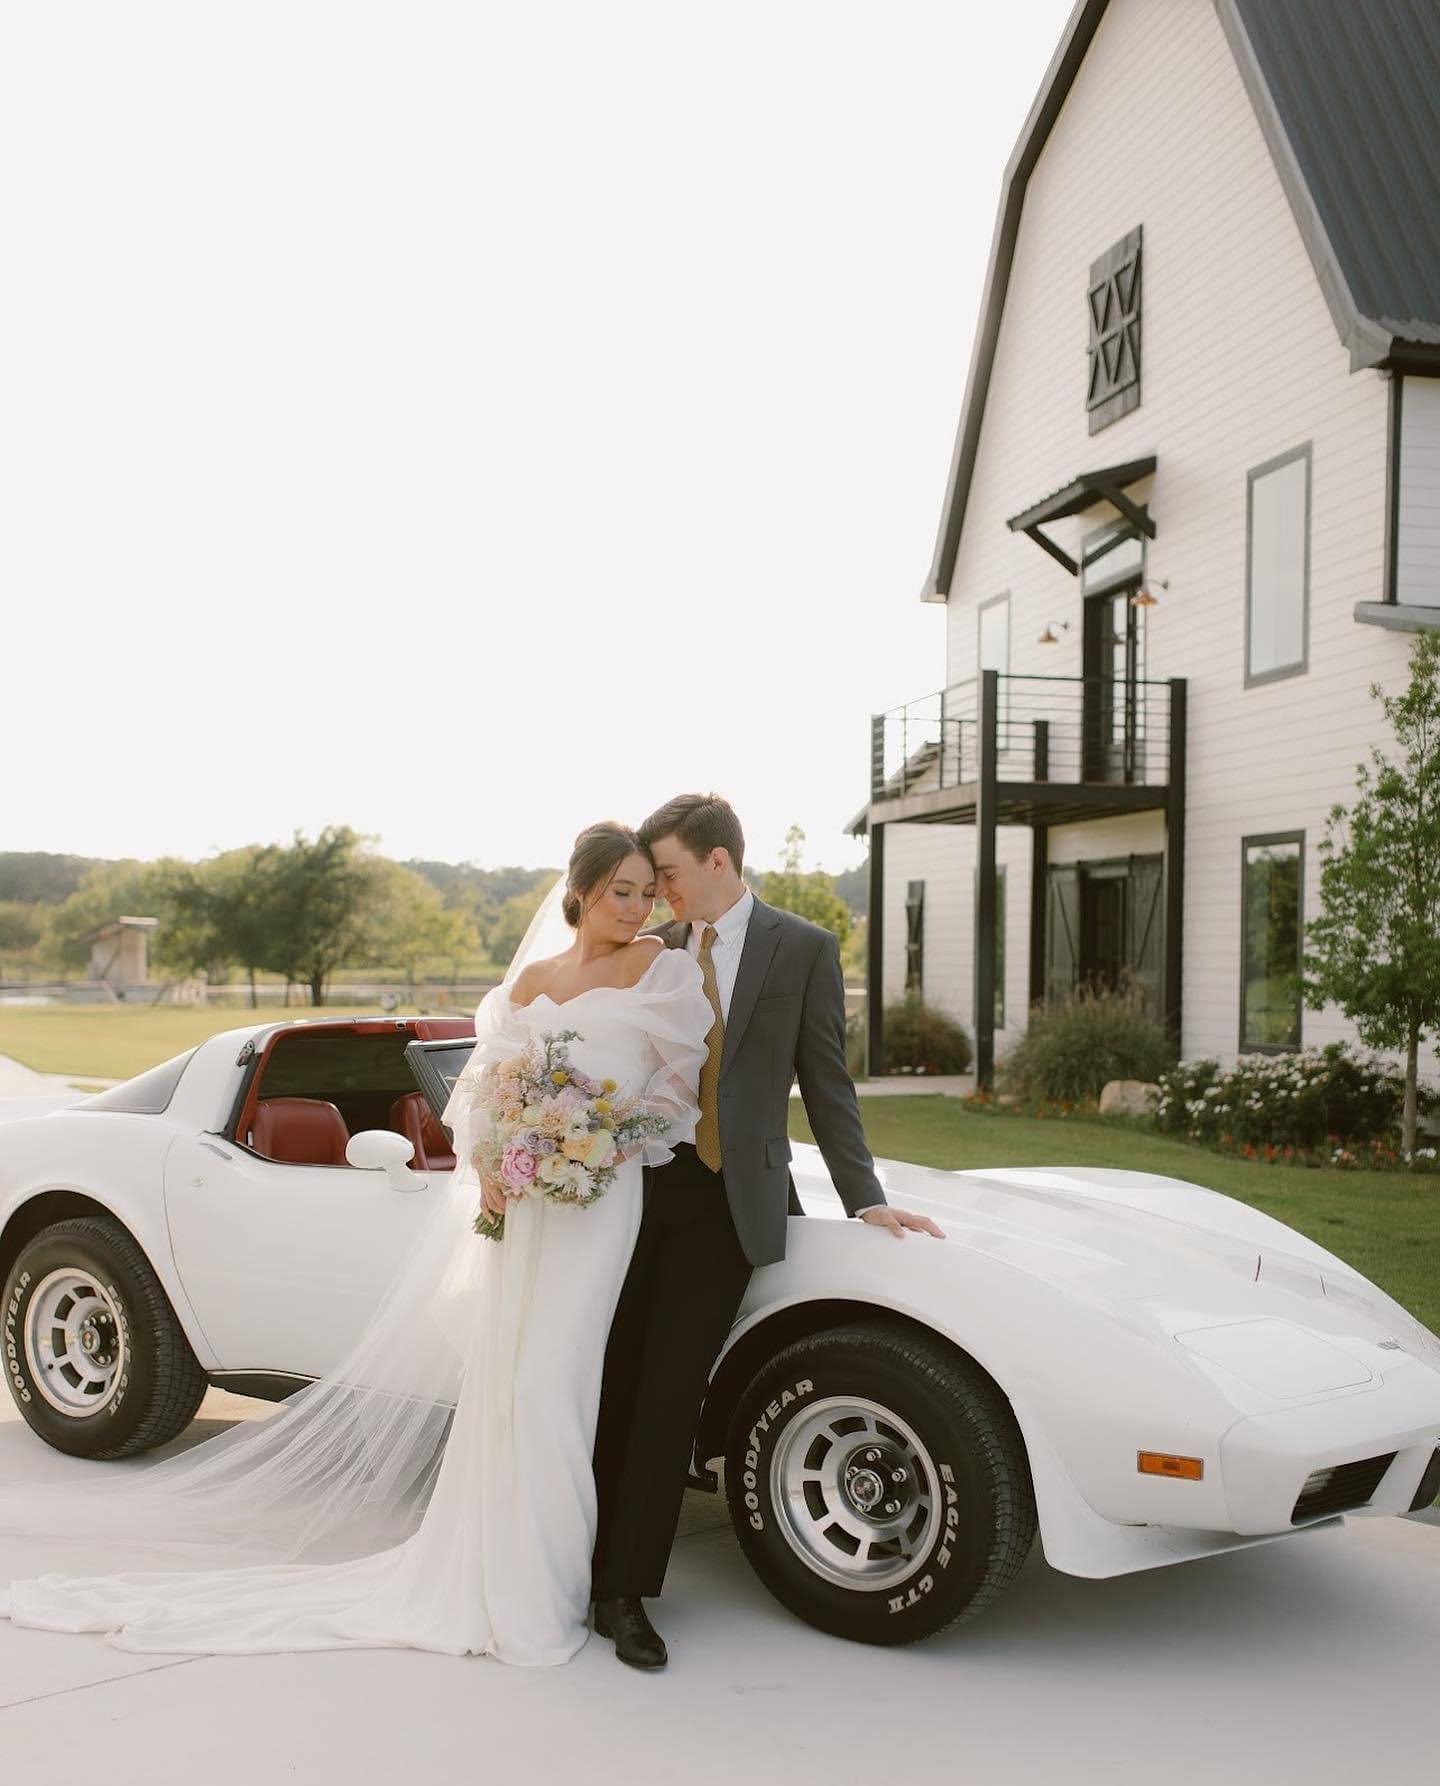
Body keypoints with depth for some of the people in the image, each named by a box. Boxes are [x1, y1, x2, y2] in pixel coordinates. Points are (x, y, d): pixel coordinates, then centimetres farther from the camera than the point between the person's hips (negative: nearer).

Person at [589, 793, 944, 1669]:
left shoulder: (805, 949, 1)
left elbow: (825, 1081, 4)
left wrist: (864, 1198, 3)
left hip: (729, 1200, -3)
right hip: (638, 1186, 3)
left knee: (667, 1400, -1)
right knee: (611, 1392, 5)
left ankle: (624, 1594, 10)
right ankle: (588, 1564, 21)